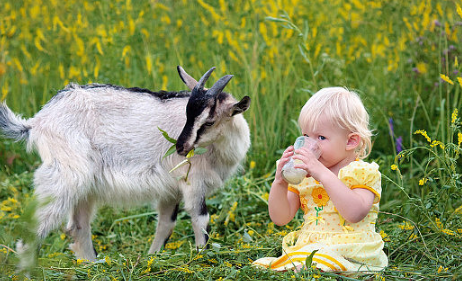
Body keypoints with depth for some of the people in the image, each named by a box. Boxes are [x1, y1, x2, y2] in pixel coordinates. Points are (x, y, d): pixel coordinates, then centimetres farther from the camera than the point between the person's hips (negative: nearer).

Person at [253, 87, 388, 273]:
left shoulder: (362, 173, -2)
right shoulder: (301, 175, 14)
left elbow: (355, 213, -22)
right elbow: (280, 218, 11)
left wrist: (324, 174, -25)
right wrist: (279, 182, -6)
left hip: (351, 255, -5)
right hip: (305, 248, 5)